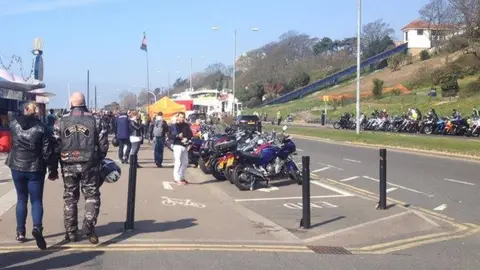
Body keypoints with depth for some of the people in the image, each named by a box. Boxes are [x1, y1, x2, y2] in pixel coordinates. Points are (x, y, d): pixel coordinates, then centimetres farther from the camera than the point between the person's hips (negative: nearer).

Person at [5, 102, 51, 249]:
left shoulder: (14, 124, 0)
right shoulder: (41, 128, -9)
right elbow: (47, 151, -9)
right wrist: (44, 165, 7)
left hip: (17, 167, 2)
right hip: (36, 168, -2)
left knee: (21, 200, 15)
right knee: (36, 200, 4)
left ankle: (20, 232, 16)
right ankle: (37, 227, -18)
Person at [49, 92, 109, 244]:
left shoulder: (61, 122, 0)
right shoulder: (94, 120, -1)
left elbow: (54, 146, -1)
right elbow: (103, 144, -3)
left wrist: (53, 169, 7)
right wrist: (99, 160, 14)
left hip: (68, 165, 1)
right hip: (89, 164, -1)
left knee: (70, 198, 12)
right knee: (92, 195, 9)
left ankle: (71, 233, 17)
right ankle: (89, 226, -8)